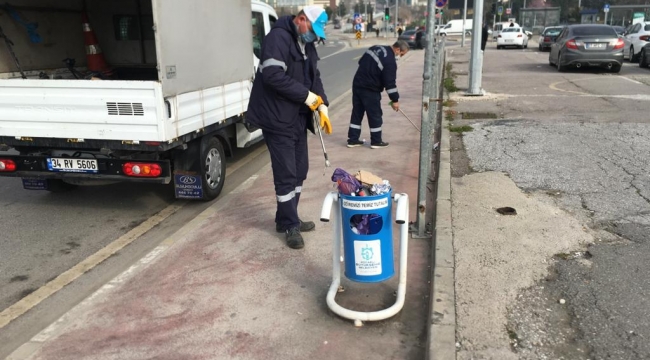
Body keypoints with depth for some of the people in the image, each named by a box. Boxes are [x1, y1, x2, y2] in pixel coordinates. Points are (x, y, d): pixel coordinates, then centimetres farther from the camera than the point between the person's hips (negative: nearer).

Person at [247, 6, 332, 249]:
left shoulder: (307, 46, 13)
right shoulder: (278, 37, -15)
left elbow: (314, 77, 16)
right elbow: (273, 75, -27)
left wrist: (322, 105, -1)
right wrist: (307, 96, -22)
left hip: (298, 118, 9)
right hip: (278, 119, -9)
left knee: (300, 171, 14)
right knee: (286, 174, -3)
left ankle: (287, 219, 28)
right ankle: (290, 225, 11)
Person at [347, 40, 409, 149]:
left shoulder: (376, 48, 9)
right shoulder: (390, 61, -16)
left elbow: (361, 61, 16)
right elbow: (389, 83, -16)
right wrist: (395, 100, -8)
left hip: (357, 83, 8)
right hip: (370, 89, -8)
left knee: (357, 113, 12)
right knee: (375, 115, 4)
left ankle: (352, 139, 17)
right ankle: (376, 141, 13)